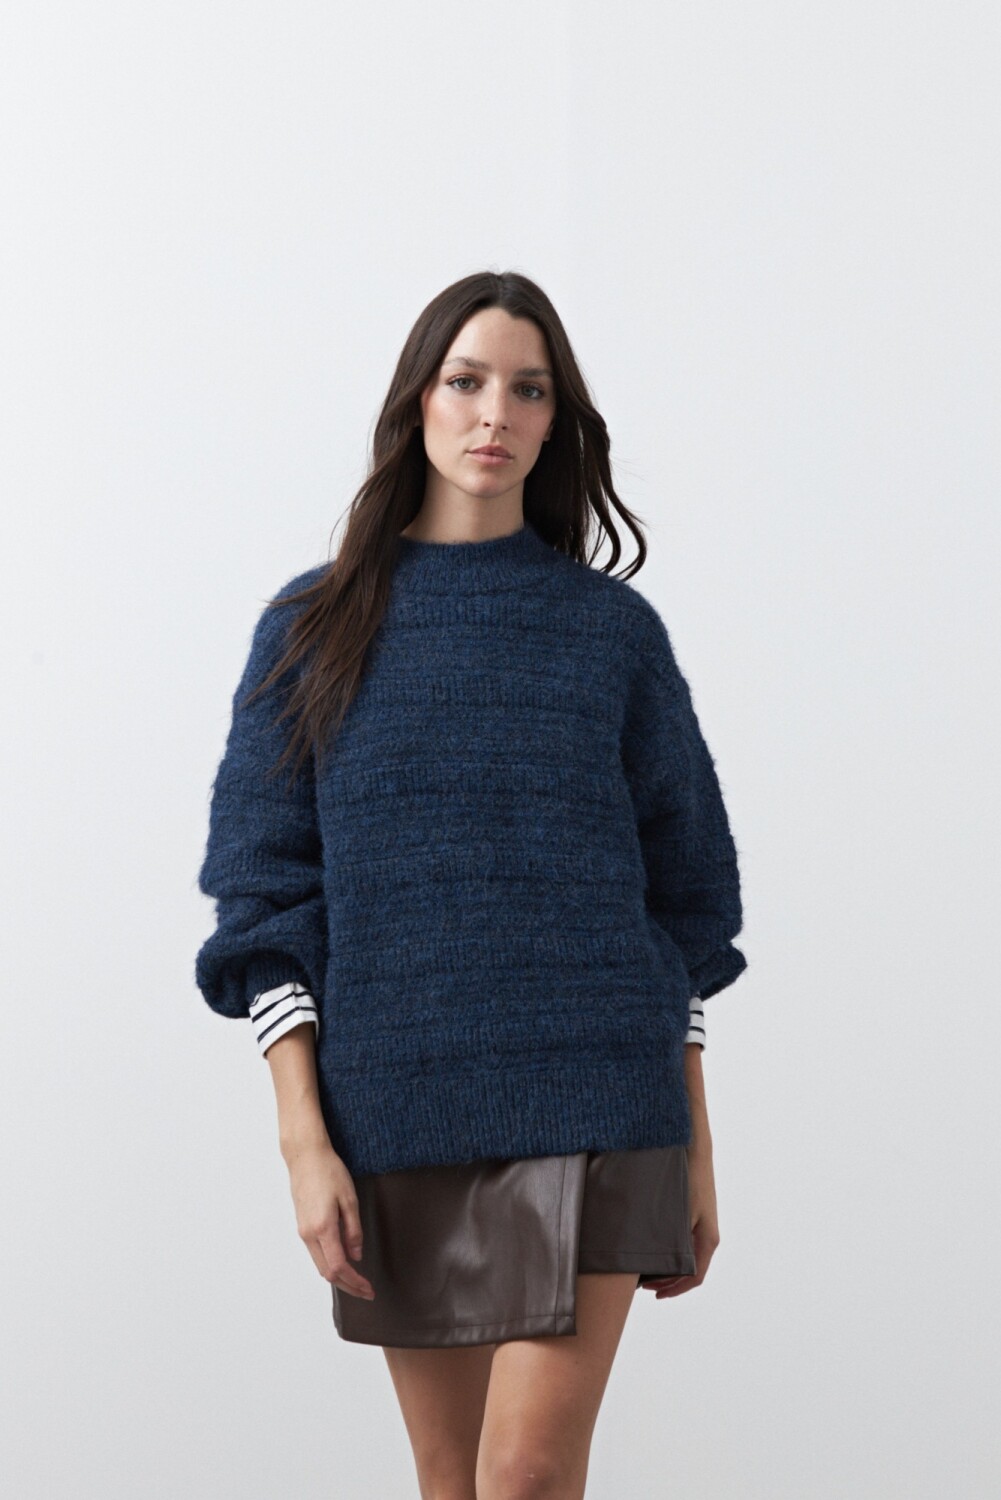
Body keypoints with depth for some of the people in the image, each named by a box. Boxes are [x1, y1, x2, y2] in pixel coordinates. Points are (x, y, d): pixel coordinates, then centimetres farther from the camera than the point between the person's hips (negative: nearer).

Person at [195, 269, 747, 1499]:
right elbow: (268, 902, 3)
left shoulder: (613, 631, 6)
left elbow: (683, 898, 9)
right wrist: (303, 1139, -6)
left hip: (588, 1107, -1)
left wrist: (696, 1153, 7)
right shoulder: (315, 630, 6)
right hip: (398, 1110, 1)